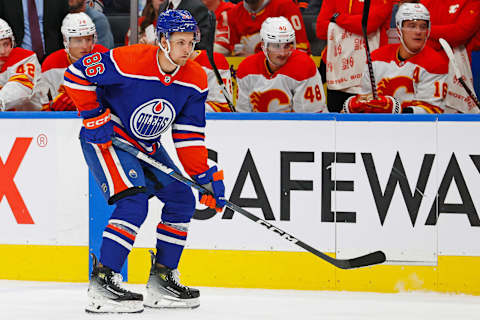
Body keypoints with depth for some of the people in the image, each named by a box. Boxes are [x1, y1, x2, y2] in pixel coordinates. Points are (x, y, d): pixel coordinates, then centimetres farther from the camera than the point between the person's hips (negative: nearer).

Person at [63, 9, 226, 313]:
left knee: (182, 199, 4)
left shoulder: (196, 79, -6)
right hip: (106, 138, -8)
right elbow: (76, 74, -19)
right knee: (134, 202, -24)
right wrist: (94, 117, -18)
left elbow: (189, 134, 0)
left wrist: (206, 175, -8)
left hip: (146, 146, 8)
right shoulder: (129, 61, -27)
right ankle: (102, 283, -25)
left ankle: (162, 280, 14)